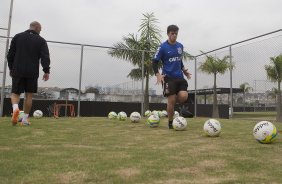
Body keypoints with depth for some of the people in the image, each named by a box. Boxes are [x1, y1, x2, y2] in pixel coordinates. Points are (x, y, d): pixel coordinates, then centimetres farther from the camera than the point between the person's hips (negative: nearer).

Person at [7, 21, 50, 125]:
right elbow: (45, 57, -7)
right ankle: (25, 119, 8)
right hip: (32, 73, -1)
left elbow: (10, 54, 10)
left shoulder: (17, 37, 9)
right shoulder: (41, 40, 3)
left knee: (15, 93, 10)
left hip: (17, 71, 1)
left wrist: (11, 68, 18)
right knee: (28, 95, 6)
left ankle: (15, 108, -20)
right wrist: (46, 71, -6)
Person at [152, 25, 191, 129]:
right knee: (171, 100, -6)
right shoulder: (163, 47, -5)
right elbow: (154, 62, -5)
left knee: (184, 97, -15)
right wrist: (158, 75, -17)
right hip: (168, 77, -4)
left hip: (179, 77, 4)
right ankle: (170, 122, 14)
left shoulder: (180, 46, 12)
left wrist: (184, 70, 17)